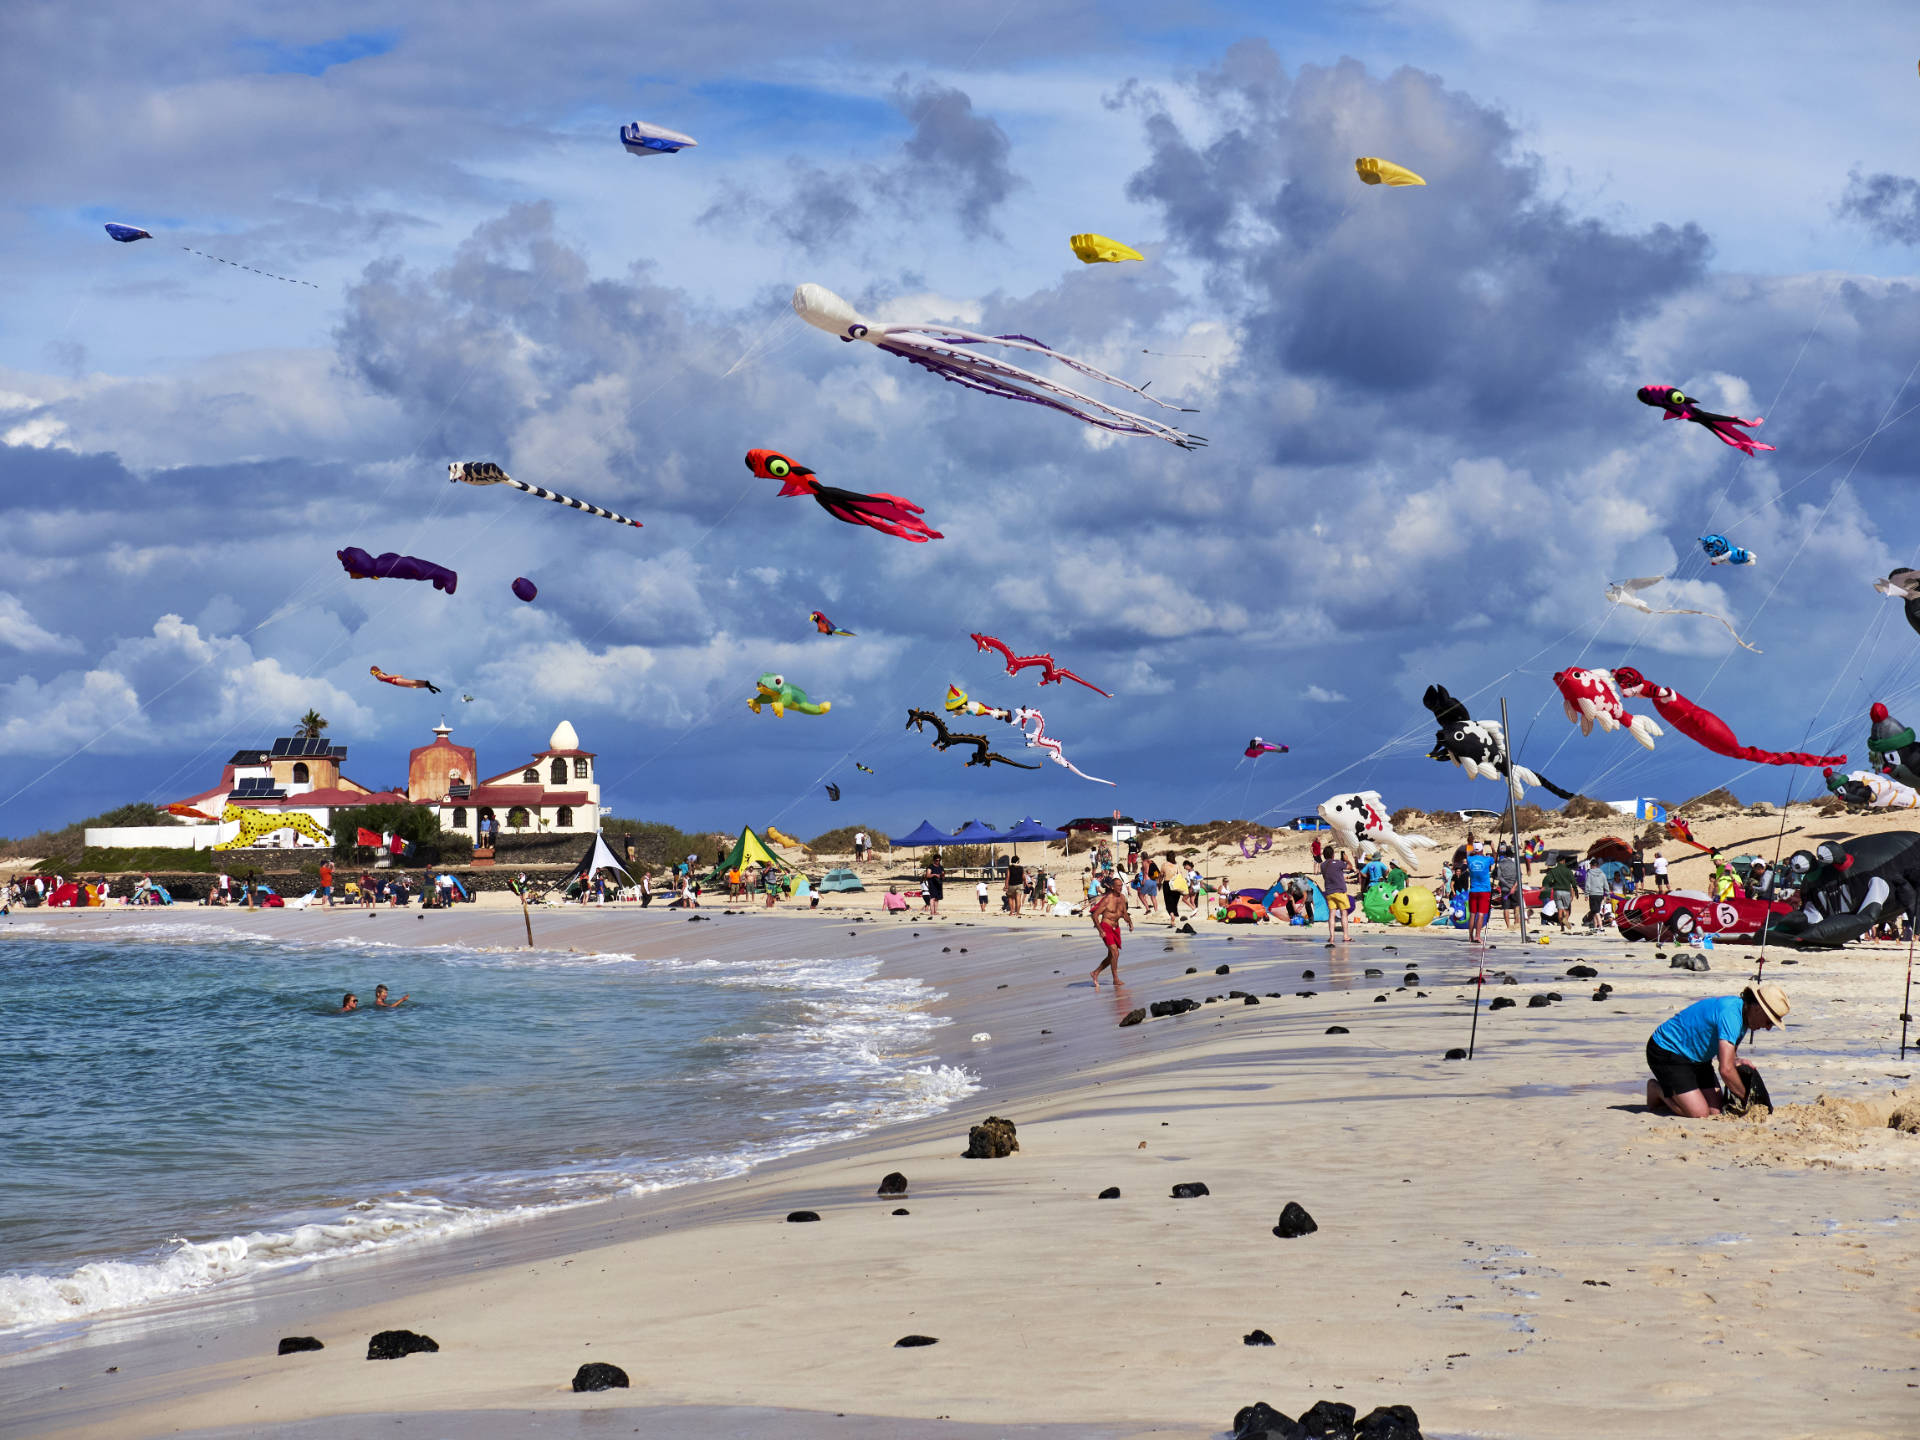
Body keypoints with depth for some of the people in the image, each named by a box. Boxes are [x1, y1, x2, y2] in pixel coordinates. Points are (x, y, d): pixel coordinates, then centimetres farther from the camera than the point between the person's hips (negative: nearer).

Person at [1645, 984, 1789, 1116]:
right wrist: (1746, 1098, -19)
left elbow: (1729, 1057, 14)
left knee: (1716, 1110, 0)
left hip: (1696, 1056, 10)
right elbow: (1726, 1069, -34)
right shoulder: (1730, 1013, -31)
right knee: (1699, 1113, -18)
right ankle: (1657, 1090, 6)